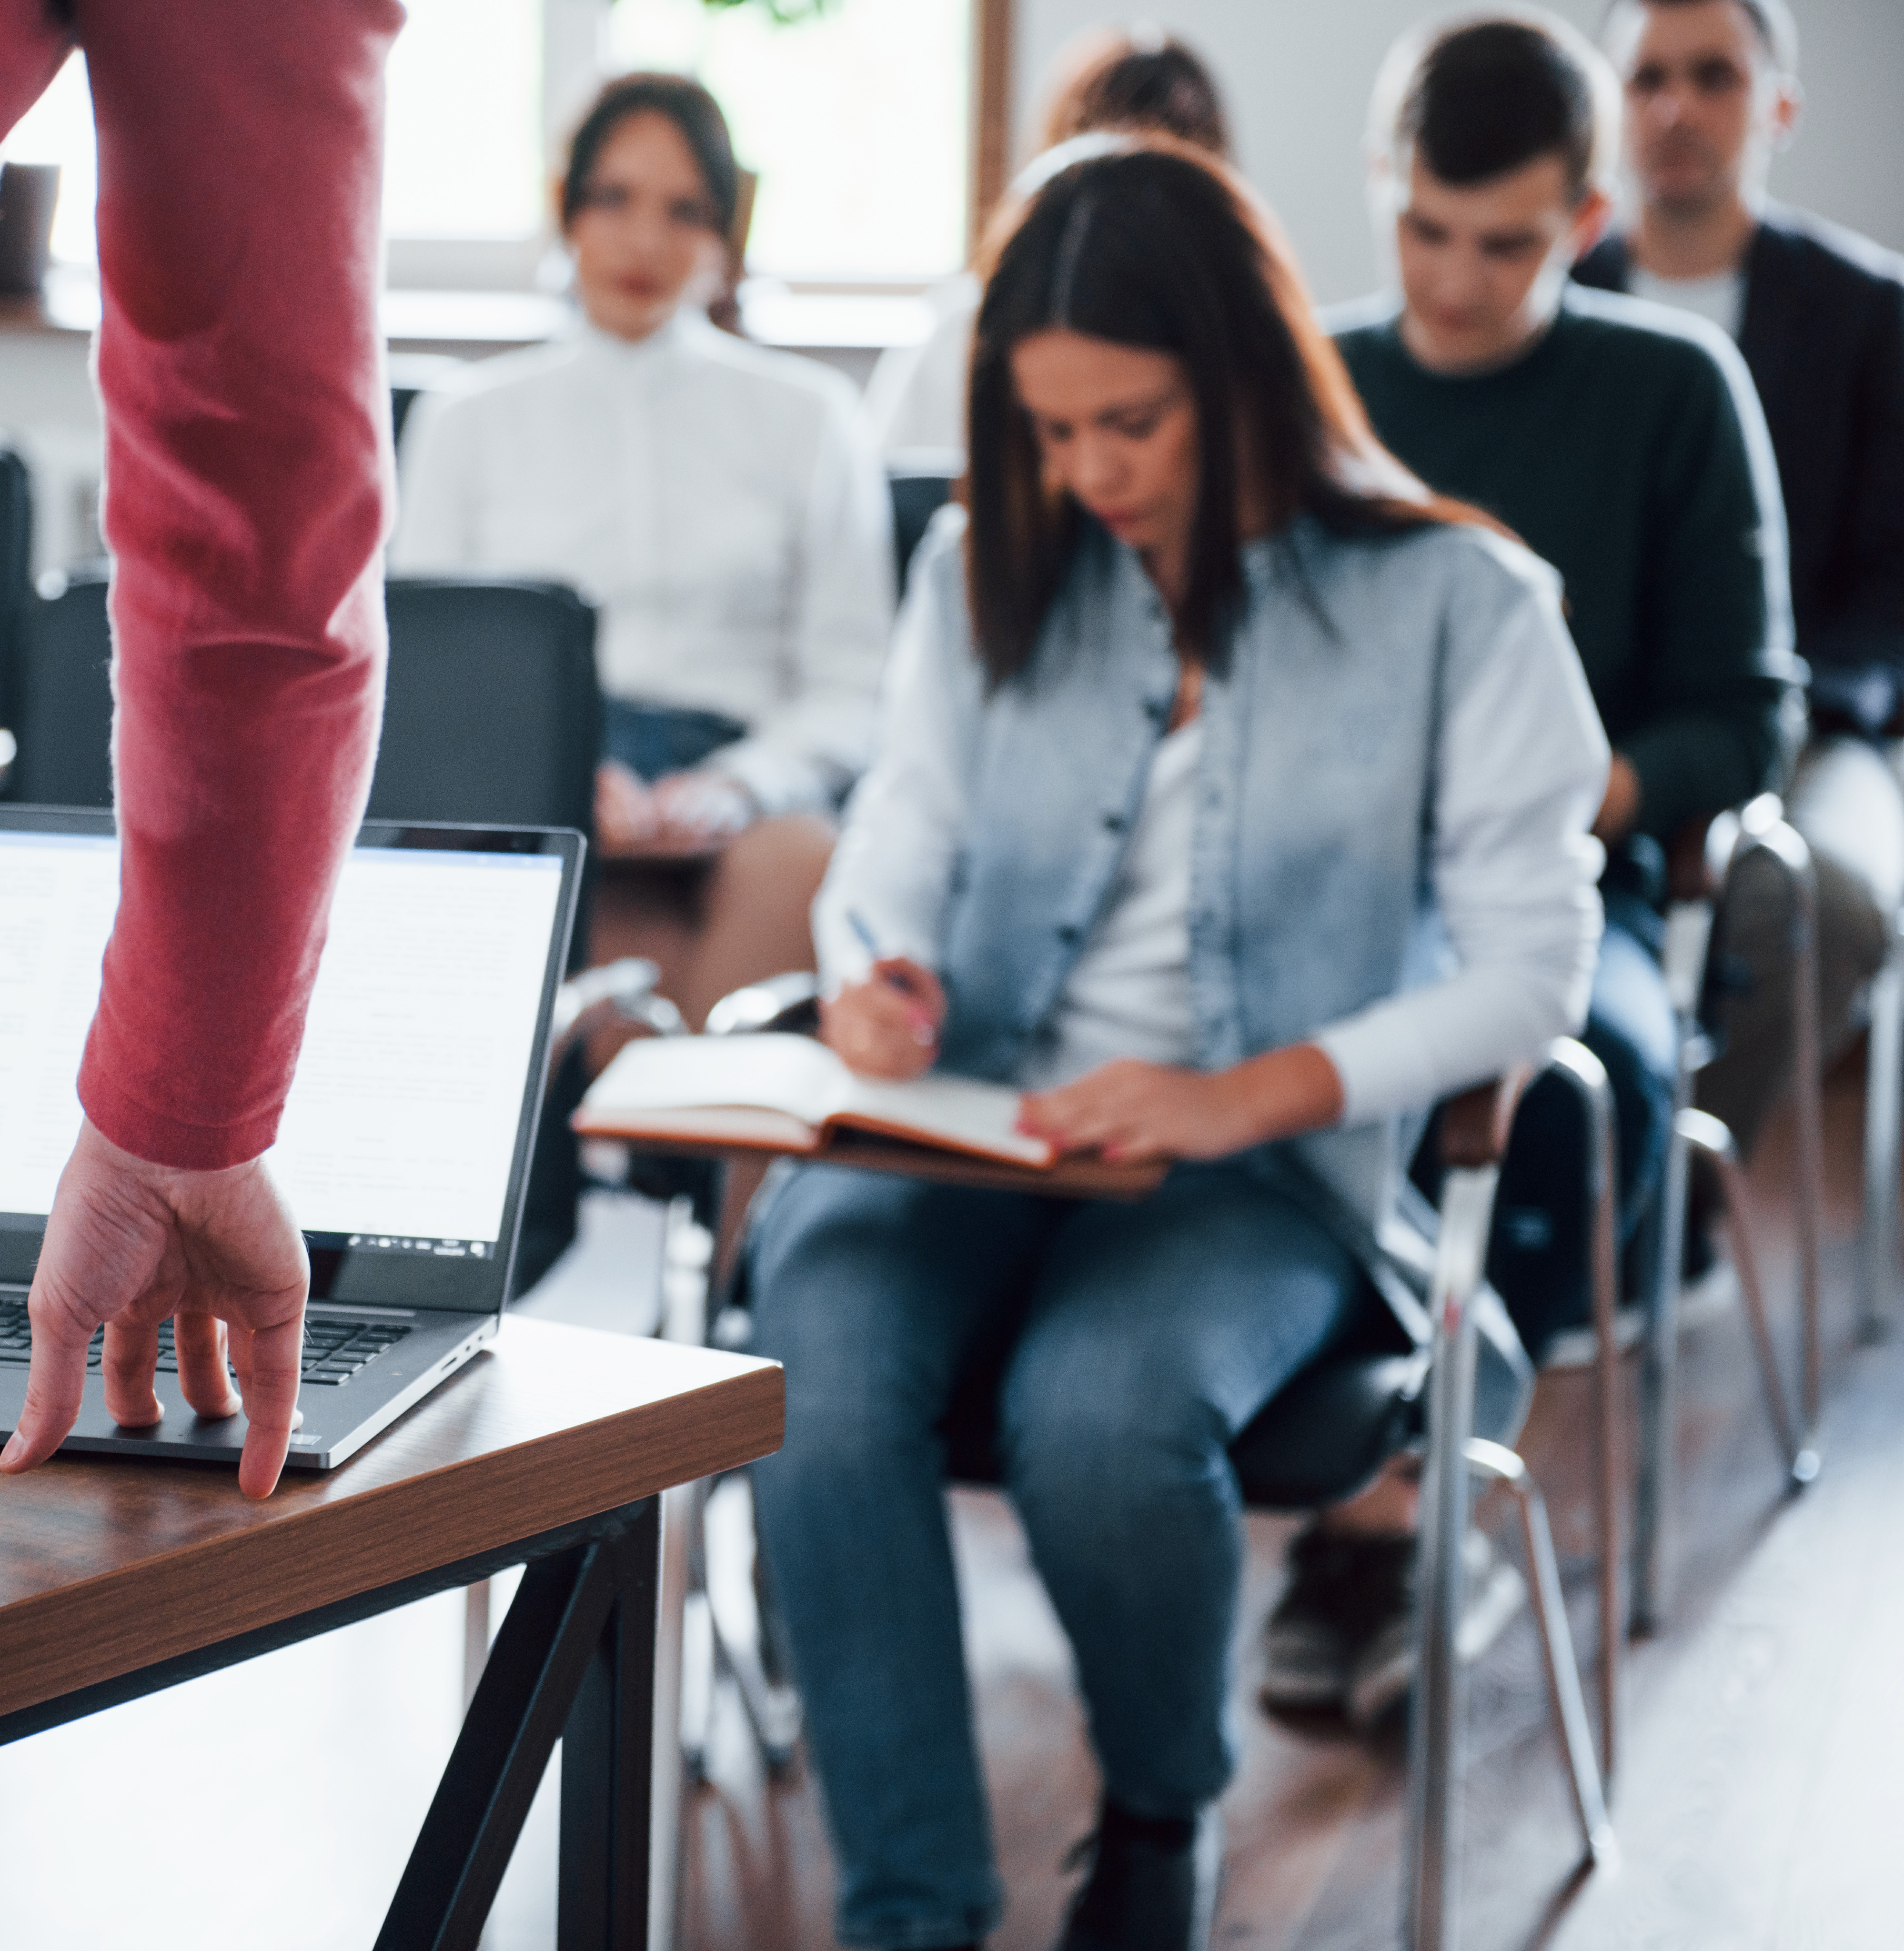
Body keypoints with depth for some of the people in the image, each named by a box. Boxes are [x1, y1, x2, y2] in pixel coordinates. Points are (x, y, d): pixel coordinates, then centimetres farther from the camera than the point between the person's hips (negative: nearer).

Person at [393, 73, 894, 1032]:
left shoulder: (808, 418, 19)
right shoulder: (467, 420, 21)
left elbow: (851, 688, 11)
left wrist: (731, 790, -11)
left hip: (729, 770, 0)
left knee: (797, 862, -38)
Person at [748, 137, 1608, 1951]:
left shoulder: (1455, 601, 0)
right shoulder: (984, 570, 13)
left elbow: (1530, 964, -3)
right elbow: (899, 835, 16)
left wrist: (1252, 1096, -17)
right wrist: (881, 972, -10)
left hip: (1261, 1166, -3)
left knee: (1097, 1412, -34)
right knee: (815, 1381, -31)